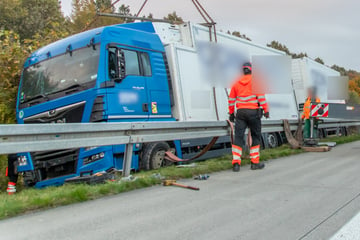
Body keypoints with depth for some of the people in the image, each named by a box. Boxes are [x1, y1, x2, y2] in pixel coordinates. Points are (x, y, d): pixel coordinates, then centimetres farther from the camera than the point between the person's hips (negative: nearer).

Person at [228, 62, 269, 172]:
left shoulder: (236, 83, 12)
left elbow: (231, 100, 14)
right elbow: (261, 96, -8)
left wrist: (231, 113, 21)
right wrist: (266, 110, -5)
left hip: (240, 112, 3)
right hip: (253, 111, -3)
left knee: (238, 137, 0)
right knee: (256, 136, 10)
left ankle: (236, 162, -11)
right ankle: (255, 162, 11)